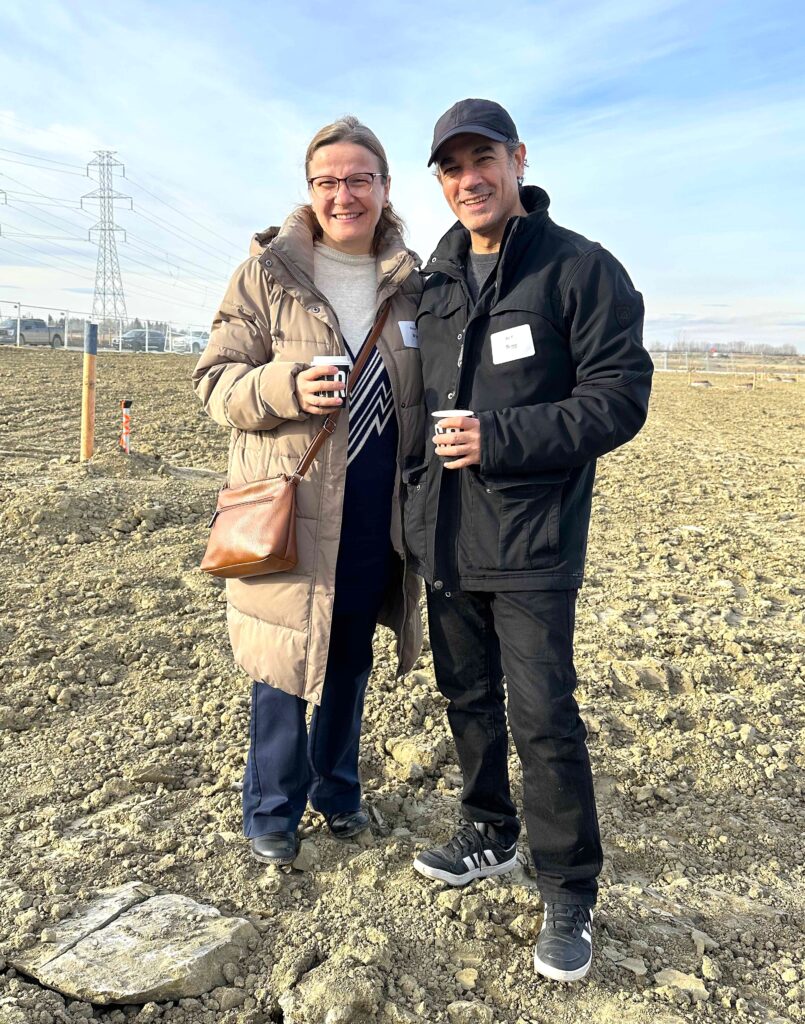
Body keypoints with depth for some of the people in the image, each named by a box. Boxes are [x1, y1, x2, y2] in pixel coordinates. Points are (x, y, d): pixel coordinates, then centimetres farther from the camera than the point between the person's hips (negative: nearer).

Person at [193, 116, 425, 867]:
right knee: (285, 662, 5)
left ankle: (336, 789, 39)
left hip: (373, 521, 4)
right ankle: (272, 811, 27)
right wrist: (285, 387, -24)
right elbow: (214, 378, -4)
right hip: (289, 514, -3)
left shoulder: (409, 284, 7)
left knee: (349, 662, 17)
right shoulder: (267, 274, -4)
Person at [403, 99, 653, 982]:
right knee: (467, 698, 17)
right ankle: (490, 836, 38)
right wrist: (412, 498, 14)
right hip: (443, 537, 7)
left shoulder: (581, 268, -7)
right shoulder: (432, 281, 12)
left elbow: (619, 399, -13)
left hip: (531, 542, -6)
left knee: (543, 717, -2)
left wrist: (500, 439, -21)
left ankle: (569, 895, 17)